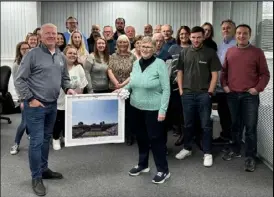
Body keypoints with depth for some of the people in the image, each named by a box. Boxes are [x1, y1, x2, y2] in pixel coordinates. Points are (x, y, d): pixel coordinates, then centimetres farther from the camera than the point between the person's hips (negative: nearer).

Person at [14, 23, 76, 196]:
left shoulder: (61, 56, 9)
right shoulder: (32, 54, -11)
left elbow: (65, 77, 20)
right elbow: (20, 80, -11)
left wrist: (68, 88, 1)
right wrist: (30, 99, -14)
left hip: (53, 105, 6)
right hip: (36, 105, -6)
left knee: (46, 139, 17)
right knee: (37, 141, -2)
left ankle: (44, 169, 33)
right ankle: (37, 178, 11)